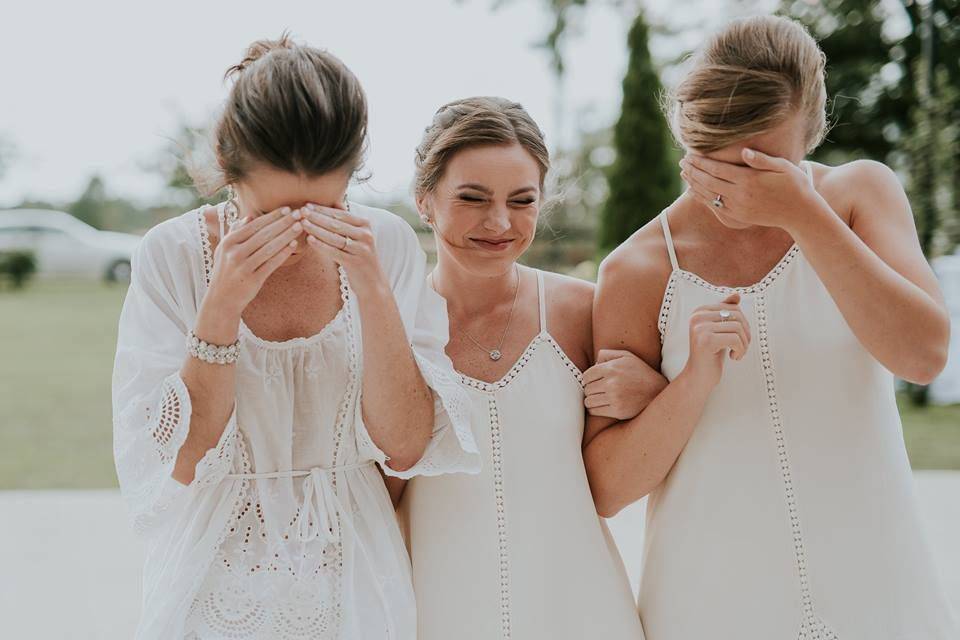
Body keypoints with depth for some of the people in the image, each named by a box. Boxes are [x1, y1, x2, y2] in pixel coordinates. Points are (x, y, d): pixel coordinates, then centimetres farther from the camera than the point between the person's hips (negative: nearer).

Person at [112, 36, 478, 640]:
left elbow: (405, 447, -14)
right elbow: (177, 465, -16)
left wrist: (373, 290, -24)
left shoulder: (385, 244, -10)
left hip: (355, 579, 1)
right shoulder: (174, 254, -13)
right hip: (217, 576, -1)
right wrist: (222, 303, -26)